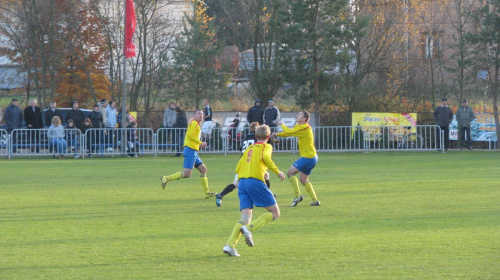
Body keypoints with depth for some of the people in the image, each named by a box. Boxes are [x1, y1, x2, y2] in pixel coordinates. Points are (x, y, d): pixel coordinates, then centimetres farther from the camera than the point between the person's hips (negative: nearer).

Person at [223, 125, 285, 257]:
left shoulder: (248, 149, 26)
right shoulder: (266, 147, 8)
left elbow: (238, 169, 23)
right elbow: (266, 157, -15)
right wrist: (277, 171, -7)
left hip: (242, 182, 6)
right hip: (255, 181, -6)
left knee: (245, 218, 2)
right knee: (275, 213, 2)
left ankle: (230, 245, -19)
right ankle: (250, 228, -21)